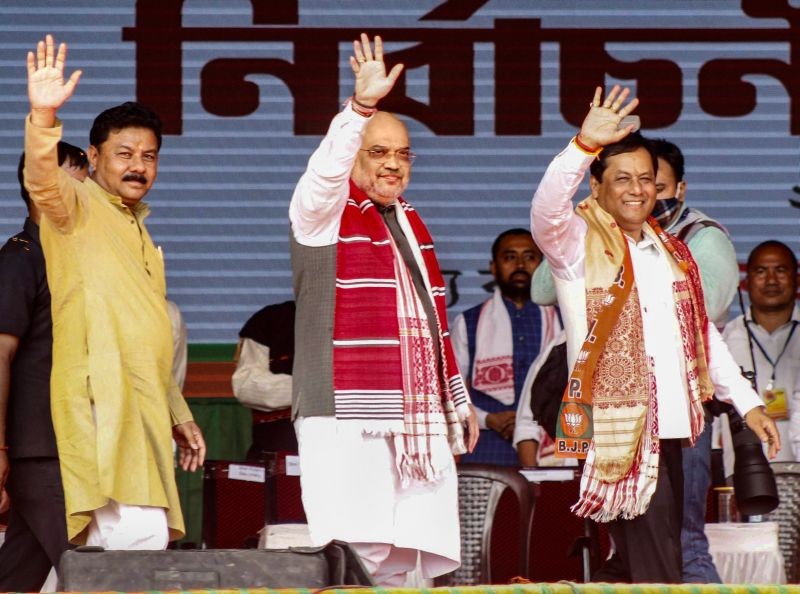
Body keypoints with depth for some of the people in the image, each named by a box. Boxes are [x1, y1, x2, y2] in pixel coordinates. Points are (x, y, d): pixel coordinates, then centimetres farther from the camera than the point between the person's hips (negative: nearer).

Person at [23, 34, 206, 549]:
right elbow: (42, 180, -24)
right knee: (141, 545, -19)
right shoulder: (77, 207, 0)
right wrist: (43, 117, -42)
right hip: (103, 406, -9)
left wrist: (179, 414, 27)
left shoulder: (136, 231, 25)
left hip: (144, 414, 9)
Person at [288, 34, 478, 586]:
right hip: (349, 418, -7)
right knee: (355, 559, -14)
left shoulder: (411, 222, 22)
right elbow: (325, 172, -24)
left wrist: (458, 398, 24)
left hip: (418, 420, 7)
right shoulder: (324, 214, 0)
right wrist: (362, 106, -37)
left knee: (401, 560, 2)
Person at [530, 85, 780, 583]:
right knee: (657, 578, -13)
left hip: (669, 430, 7)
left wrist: (747, 402, 20)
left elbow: (702, 334, 25)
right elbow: (546, 210, -25)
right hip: (618, 432, -7)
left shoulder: (671, 252, 20)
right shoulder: (580, 243, -3)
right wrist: (584, 145, -38)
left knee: (631, 568, 10)